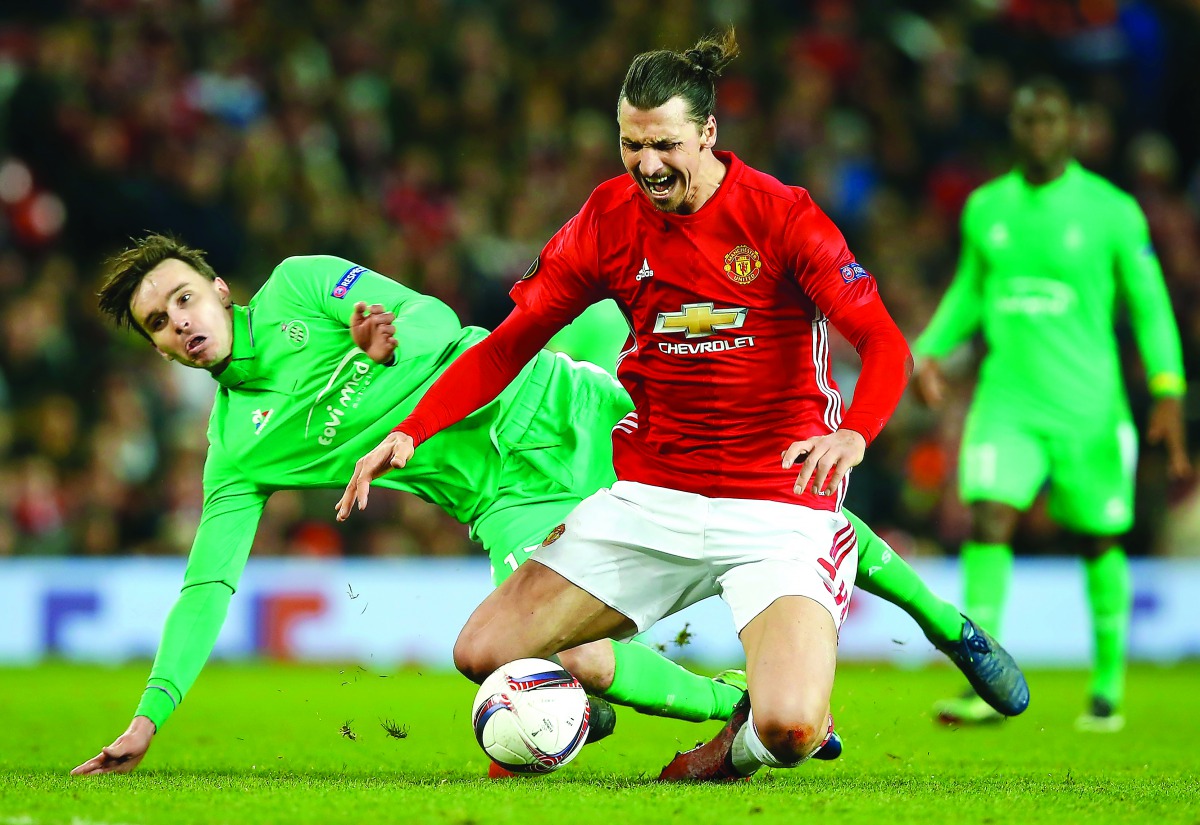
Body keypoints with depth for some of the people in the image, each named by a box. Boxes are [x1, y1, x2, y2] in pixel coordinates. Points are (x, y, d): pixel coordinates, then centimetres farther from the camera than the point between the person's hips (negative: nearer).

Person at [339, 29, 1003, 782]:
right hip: (652, 492, 4)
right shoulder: (610, 219, 1)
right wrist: (410, 431, -6)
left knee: (791, 731, -25)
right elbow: (511, 344, 7)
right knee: (485, 653, -7)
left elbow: (884, 344, -17)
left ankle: (743, 744, 14)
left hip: (777, 505, -4)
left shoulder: (780, 214, -11)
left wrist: (852, 436, -38)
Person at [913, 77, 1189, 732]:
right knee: (988, 522, -16)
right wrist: (931, 348, 5)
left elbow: (1149, 306, 1)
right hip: (1007, 401, 2)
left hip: (1088, 408, -2)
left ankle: (1108, 687, 26)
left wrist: (1168, 393, -7)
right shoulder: (985, 209, 6)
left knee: (1097, 543, 8)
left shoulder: (1110, 211, -3)